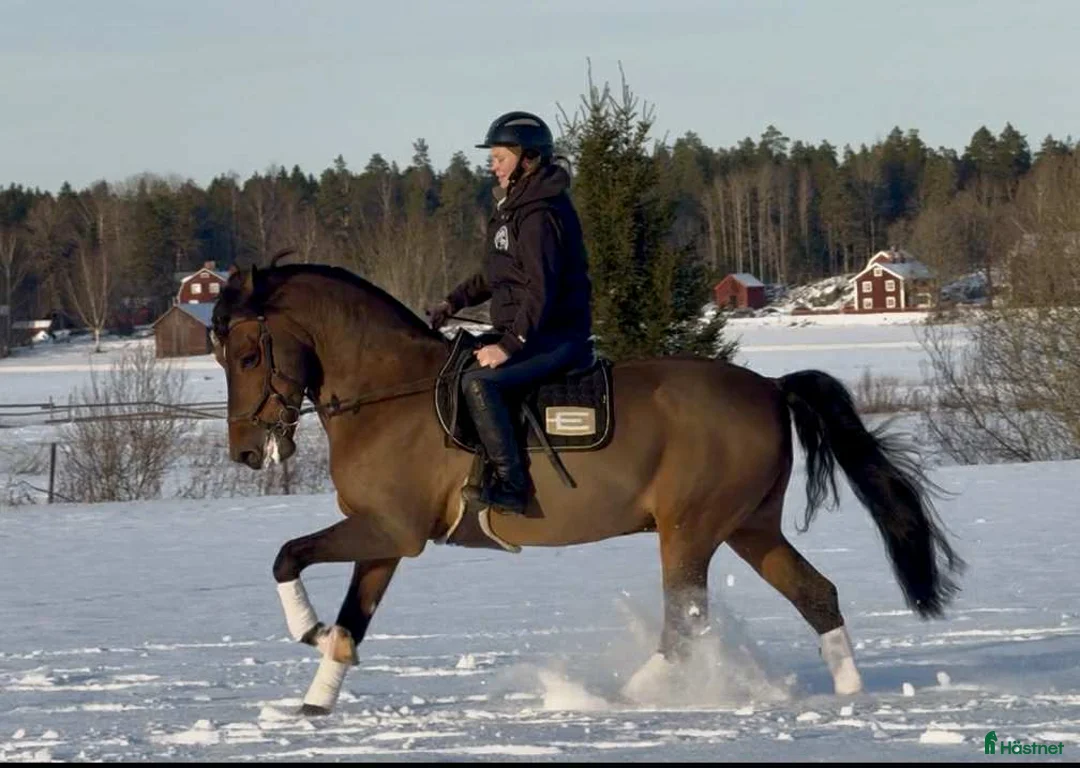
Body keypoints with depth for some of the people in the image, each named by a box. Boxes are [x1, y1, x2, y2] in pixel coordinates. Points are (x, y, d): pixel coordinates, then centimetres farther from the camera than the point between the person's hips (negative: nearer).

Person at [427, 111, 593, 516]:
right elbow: (495, 274, 27)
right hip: (530, 333, 11)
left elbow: (542, 290, -24)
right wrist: (454, 302, 17)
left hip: (554, 338, -11)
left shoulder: (540, 214, -17)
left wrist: (510, 344, -26)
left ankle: (509, 483, -29)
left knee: (479, 382, -29)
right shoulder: (515, 208, 16)